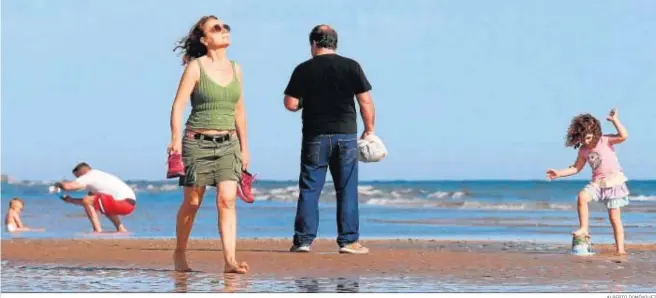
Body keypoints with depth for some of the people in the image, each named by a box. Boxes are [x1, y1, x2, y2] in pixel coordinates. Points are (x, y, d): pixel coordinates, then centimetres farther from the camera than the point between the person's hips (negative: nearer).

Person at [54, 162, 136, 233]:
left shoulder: (89, 177, -3)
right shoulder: (97, 177, 25)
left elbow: (67, 186, -13)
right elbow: (90, 203, 29)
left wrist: (58, 184, 9)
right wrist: (70, 200, 26)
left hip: (123, 203, -10)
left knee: (87, 201, -8)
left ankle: (98, 231, -11)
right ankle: (121, 229, 28)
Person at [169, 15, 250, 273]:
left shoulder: (235, 69, 10)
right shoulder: (196, 67, -5)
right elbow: (178, 106, -10)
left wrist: (244, 146, 18)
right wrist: (176, 139, -22)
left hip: (228, 144, 3)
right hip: (198, 142, -3)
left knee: (227, 199, -12)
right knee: (192, 203, 6)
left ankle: (230, 260, -17)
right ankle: (179, 254, 25)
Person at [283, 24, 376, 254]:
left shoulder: (303, 70, -1)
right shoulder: (351, 67, 0)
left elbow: (290, 104, -3)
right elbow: (365, 102, -2)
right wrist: (369, 129, 8)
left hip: (315, 137, 0)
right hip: (346, 136, 0)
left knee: (309, 189, 5)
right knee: (347, 190, 5)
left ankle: (303, 240, 3)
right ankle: (348, 241, 5)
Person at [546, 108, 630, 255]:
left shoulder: (606, 141, -11)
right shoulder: (583, 150, 2)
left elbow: (624, 136, -26)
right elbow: (576, 168, 11)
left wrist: (614, 120, -29)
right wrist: (559, 173, 2)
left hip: (614, 181, -4)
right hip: (597, 182, 4)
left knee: (614, 217, -4)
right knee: (582, 196, -25)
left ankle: (620, 249, 3)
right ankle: (584, 229, -18)